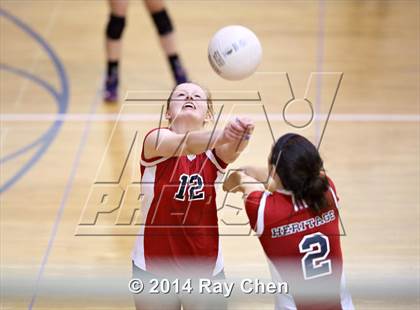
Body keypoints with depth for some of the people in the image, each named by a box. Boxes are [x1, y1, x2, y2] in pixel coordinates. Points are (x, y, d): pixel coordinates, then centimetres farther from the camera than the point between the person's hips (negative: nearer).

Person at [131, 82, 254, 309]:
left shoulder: (214, 151, -5)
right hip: (154, 267, -1)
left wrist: (242, 134, -53)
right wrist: (224, 134, -53)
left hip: (206, 268, 2)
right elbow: (187, 143, -33)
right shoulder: (156, 139, -11)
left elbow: (233, 148, -29)